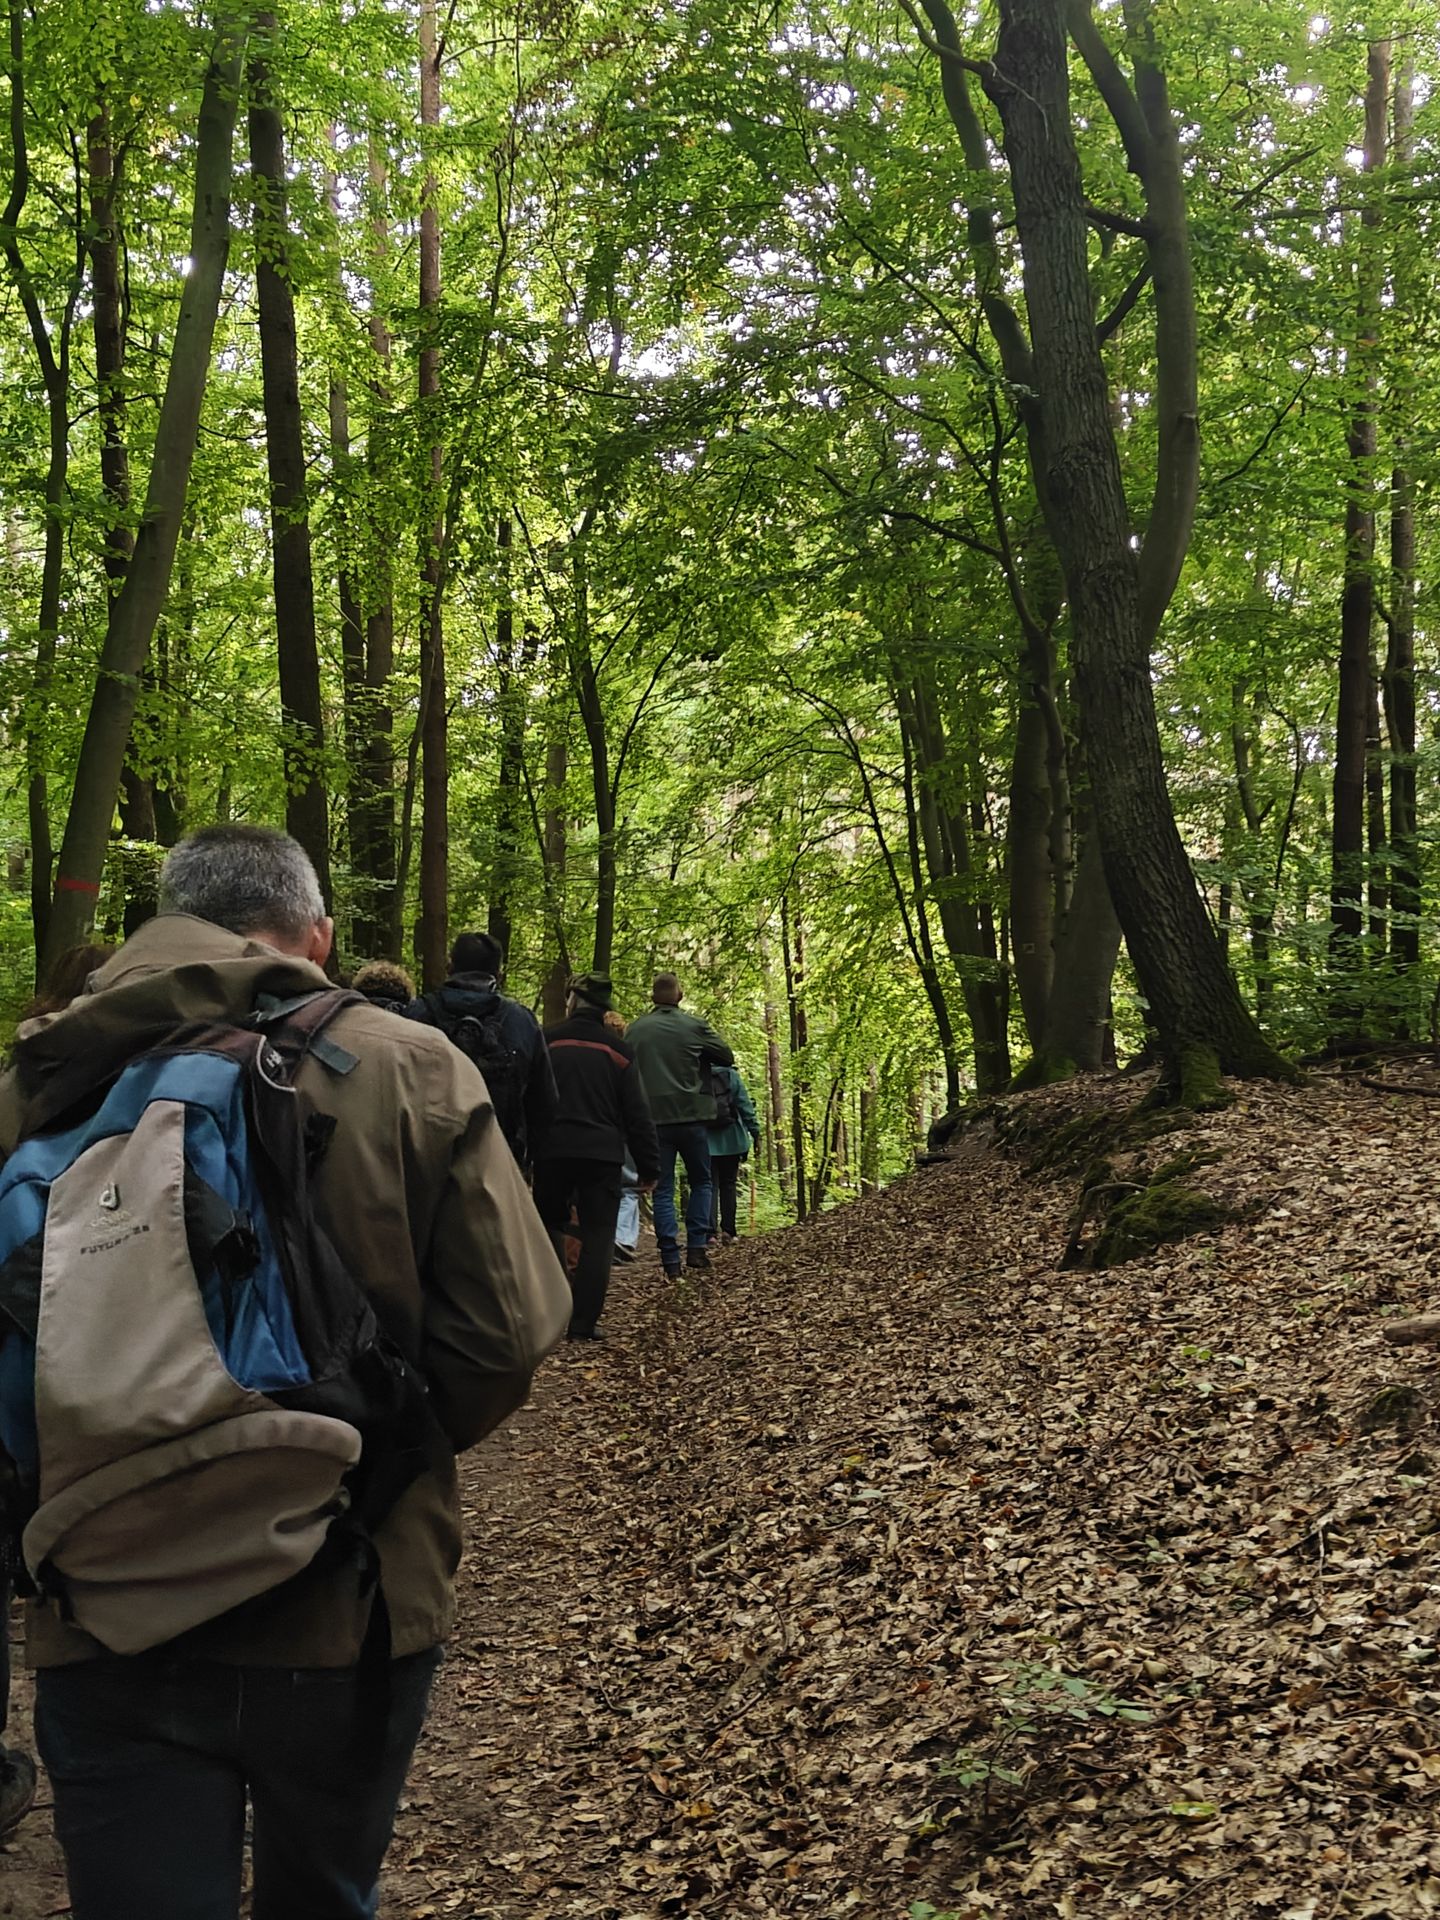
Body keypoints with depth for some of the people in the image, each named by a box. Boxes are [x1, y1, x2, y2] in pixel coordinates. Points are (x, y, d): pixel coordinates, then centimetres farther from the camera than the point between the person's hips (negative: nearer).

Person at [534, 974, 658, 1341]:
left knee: (548, 1226, 18)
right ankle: (583, 1322, -4)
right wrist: (648, 1166, 7)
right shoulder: (618, 1049, 4)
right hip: (602, 1155, 0)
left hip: (553, 1151, 1)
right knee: (597, 1236, 3)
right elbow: (637, 1113, 2)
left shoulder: (547, 1042, 2)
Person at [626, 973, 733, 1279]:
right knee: (700, 1182, 15)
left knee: (663, 1190, 5)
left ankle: (670, 1259, -1)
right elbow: (727, 1058, 4)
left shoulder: (635, 1029, 2)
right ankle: (696, 1247, 3)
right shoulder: (695, 1026, -5)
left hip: (653, 1119, 1)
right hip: (691, 1116, -1)